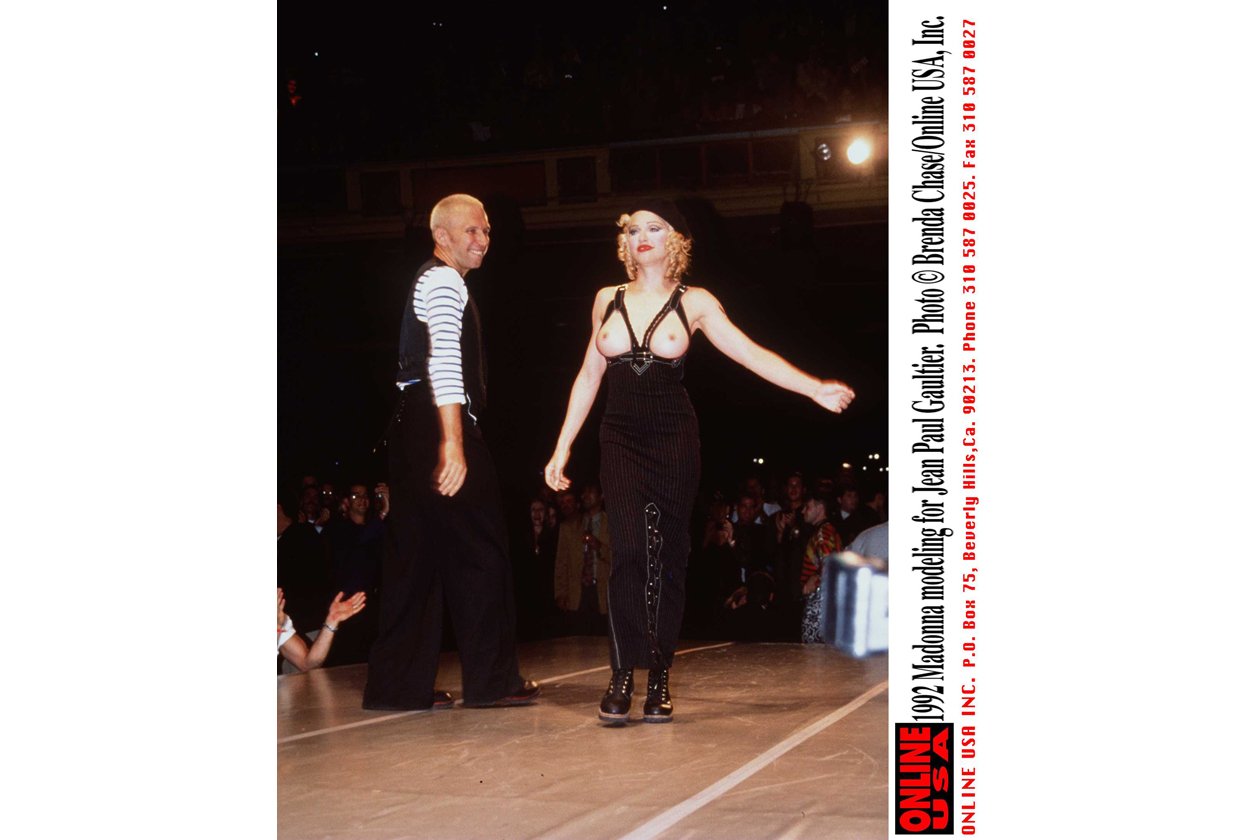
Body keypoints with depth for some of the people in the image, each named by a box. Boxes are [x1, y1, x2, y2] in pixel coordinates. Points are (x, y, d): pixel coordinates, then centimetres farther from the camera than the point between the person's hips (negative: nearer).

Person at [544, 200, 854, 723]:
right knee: (629, 550, -14)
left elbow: (750, 353, -4)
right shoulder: (608, 301, 9)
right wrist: (563, 447, 9)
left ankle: (659, 680, 8)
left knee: (667, 556, 0)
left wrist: (814, 388, -14)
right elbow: (589, 377, 13)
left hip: (674, 440, -1)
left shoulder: (694, 303, 2)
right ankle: (622, 677, -11)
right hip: (620, 440, 1)